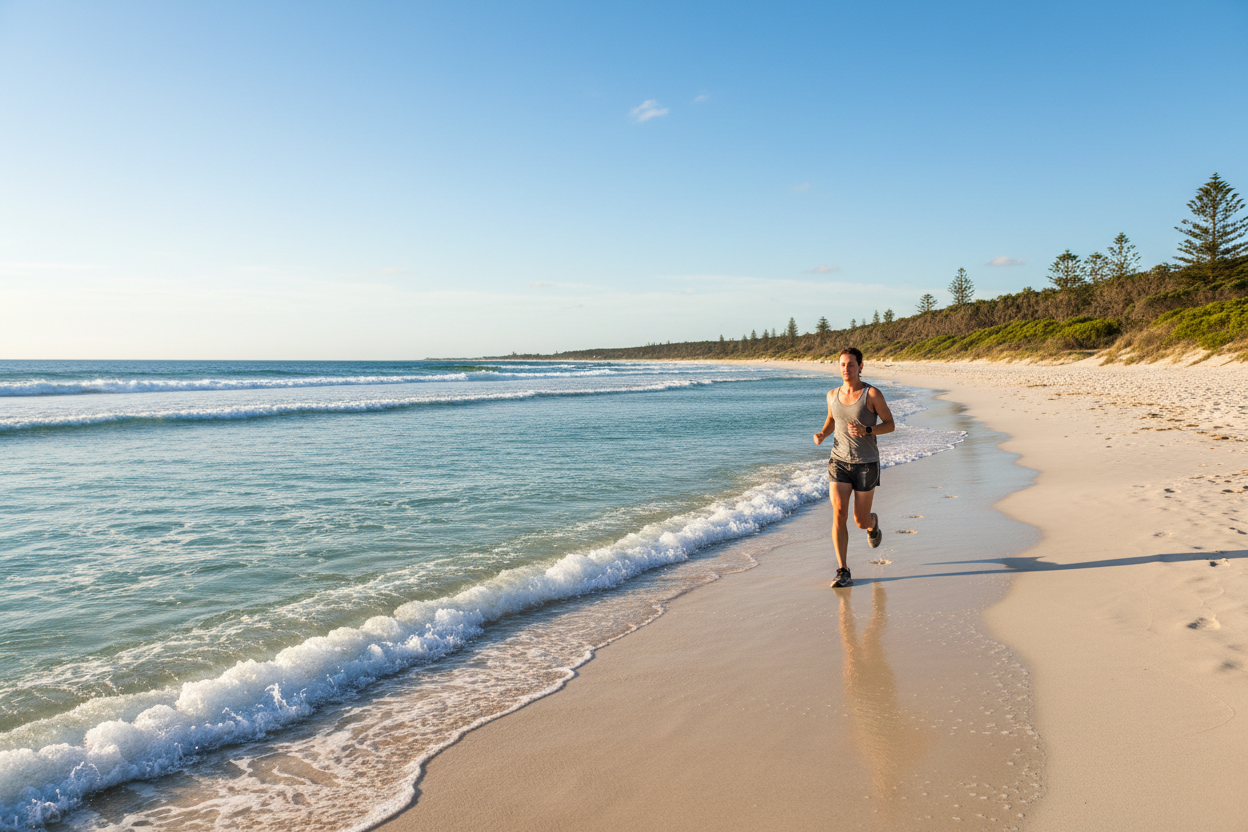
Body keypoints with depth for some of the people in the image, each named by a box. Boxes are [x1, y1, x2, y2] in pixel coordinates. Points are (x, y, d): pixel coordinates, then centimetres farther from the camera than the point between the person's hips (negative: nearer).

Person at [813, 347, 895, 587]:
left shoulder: (872, 394, -9)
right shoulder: (833, 395, 4)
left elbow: (890, 425, -5)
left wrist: (866, 430, -23)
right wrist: (822, 434, 1)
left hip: (866, 464, -2)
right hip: (839, 462, 3)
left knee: (861, 521, 6)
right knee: (839, 514, -13)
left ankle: (872, 524, 47)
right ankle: (843, 572, -8)